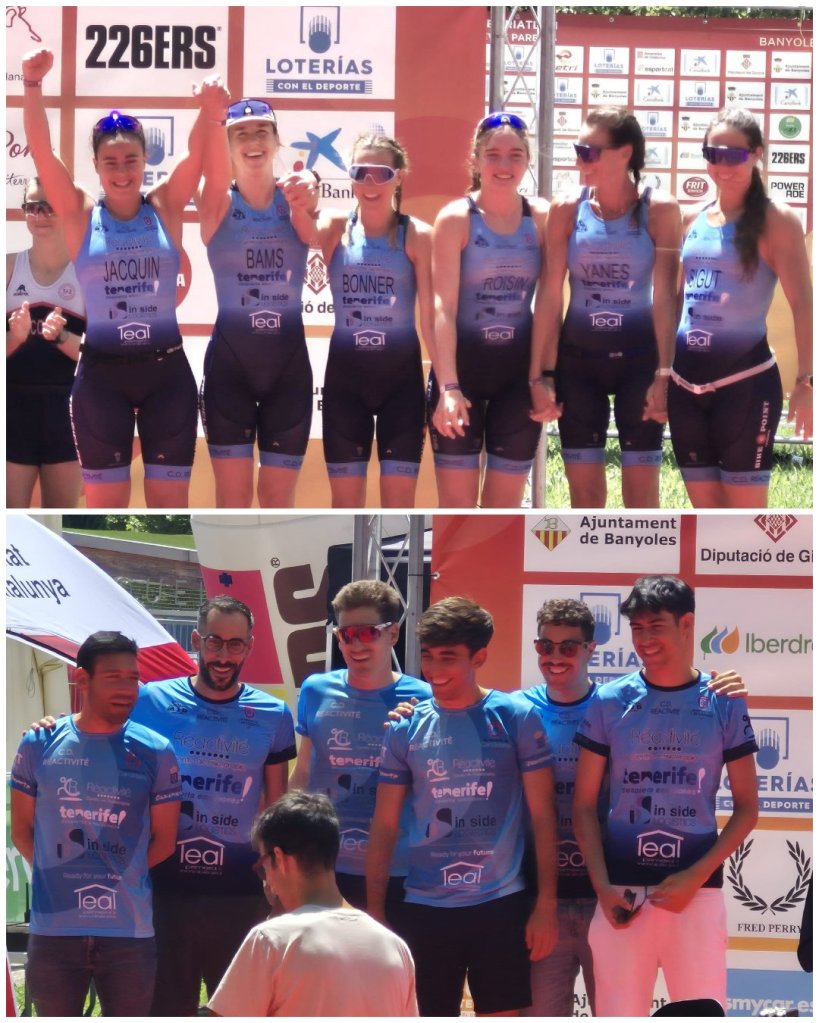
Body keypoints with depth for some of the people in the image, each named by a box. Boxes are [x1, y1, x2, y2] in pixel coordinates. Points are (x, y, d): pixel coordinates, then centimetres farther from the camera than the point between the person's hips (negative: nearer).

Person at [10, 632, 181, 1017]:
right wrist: (59, 878, 0)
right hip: (53, 930, 0)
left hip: (129, 930, 0)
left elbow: (163, 840, 5)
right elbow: (22, 830, 8)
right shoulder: (40, 745, 3)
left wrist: (123, 880, 0)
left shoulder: (155, 753, 1)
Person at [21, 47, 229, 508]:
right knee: (106, 503, 3)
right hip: (102, 372, -1)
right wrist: (33, 85, -21)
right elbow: (41, 151, -9)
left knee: (170, 502, 4)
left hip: (166, 370, 1)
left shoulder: (166, 208, 3)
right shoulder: (80, 214, 1)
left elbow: (198, 151, -10)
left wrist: (212, 109, -30)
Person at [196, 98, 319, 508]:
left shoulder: (292, 200, 0)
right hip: (230, 359, -1)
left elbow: (309, 228, -24)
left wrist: (306, 197, -50)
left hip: (289, 362, 1)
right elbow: (214, 164, -24)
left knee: (279, 498, 7)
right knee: (232, 497, 0)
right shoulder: (218, 204, -2)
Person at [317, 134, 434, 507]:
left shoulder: (417, 235, -3)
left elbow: (431, 313, -6)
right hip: (345, 375, 1)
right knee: (346, 501, 6)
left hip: (401, 375, -1)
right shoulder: (336, 228, 1)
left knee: (399, 503, 0)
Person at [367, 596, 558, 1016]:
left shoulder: (517, 719, -2)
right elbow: (384, 827, 8)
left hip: (500, 904, -2)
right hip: (425, 907, 2)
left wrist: (546, 904, -5)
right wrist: (374, 910, 3)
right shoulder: (406, 728, 4)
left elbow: (542, 817, -1)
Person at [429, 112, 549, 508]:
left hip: (519, 370, 3)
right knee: (456, 506, -1)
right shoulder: (456, 219, -6)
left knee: (505, 509, 7)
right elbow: (443, 306, -13)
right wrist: (448, 386, -23)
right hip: (462, 364, -3)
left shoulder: (543, 218, 2)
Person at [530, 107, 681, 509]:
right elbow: (549, 297, -1)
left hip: (639, 358, -2)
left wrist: (664, 373, -15)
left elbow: (665, 297, -9)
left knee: (641, 494, 0)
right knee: (584, 493, 5)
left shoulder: (659, 210, -6)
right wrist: (540, 375, -4)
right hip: (578, 359, 2)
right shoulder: (567, 210, 0)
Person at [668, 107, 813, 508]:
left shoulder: (776, 222, -7)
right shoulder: (690, 220, 10)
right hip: (686, 381, 6)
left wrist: (806, 380, -18)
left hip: (745, 380, -6)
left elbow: (802, 304, -11)